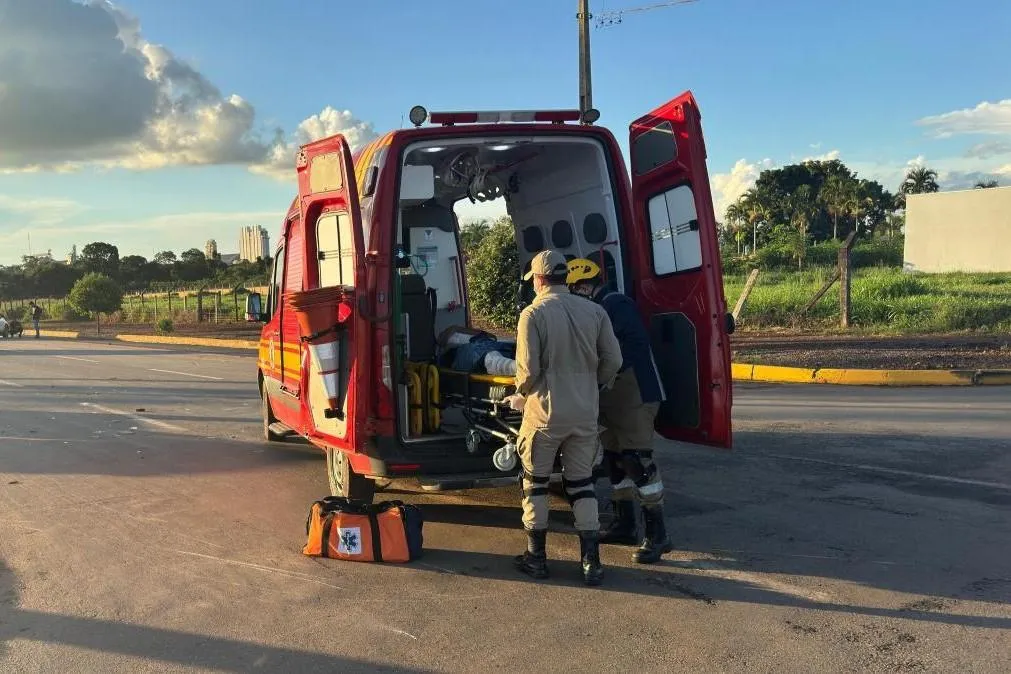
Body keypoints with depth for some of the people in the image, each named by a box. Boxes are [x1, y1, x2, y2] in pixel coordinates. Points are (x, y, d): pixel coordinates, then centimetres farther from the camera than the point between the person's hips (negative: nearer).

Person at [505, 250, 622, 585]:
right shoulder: (594, 312, 1)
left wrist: (521, 396, 6)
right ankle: (591, 561, 13)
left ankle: (536, 557, 19)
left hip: (545, 414, -4)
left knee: (535, 483, 13)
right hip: (585, 415, 4)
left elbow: (528, 369, -14)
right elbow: (613, 360, 2)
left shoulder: (534, 314, -11)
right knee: (582, 484, 14)